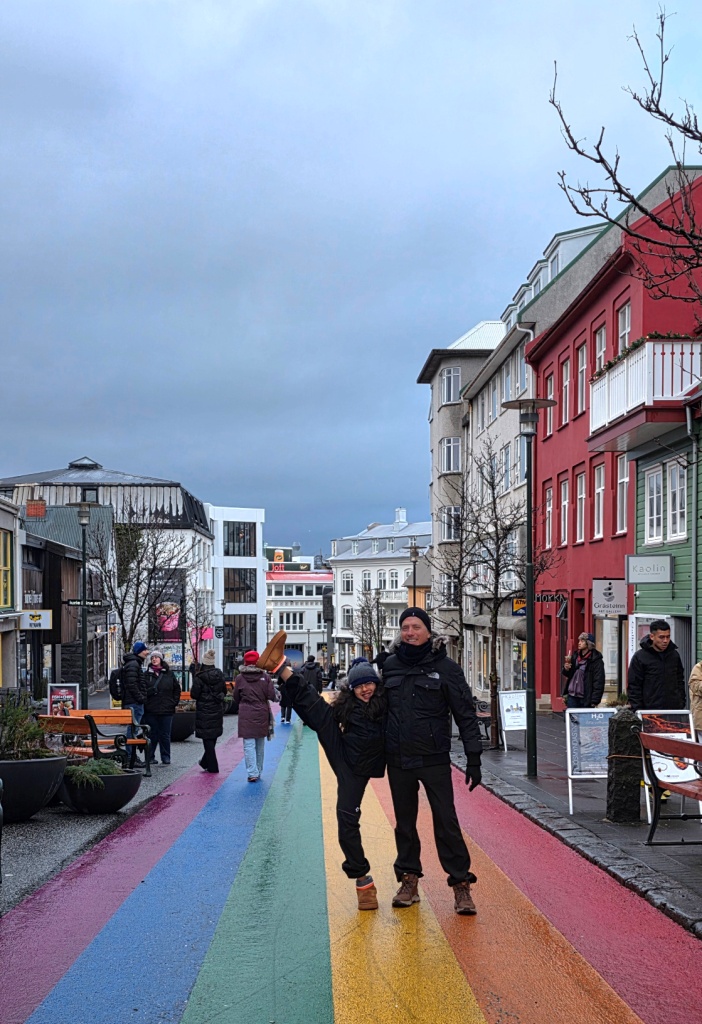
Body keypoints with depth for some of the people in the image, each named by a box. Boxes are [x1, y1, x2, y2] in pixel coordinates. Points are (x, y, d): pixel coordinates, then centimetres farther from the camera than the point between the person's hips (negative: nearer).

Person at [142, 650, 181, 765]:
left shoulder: (169, 674, 8)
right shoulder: (147, 674, 4)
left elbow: (177, 688, 14)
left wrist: (174, 702, 5)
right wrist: (149, 691, -11)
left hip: (166, 709, 1)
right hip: (151, 710, -1)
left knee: (165, 735, 5)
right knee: (152, 735, 1)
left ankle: (166, 757, 12)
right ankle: (150, 757, 10)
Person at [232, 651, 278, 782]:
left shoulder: (240, 678, -2)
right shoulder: (265, 676, -3)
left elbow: (236, 698, 5)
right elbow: (272, 696, -6)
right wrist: (277, 696, 16)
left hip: (246, 715, -2)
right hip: (262, 713, 2)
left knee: (249, 744, -2)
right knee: (260, 744, 15)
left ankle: (252, 773, -12)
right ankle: (258, 772, 23)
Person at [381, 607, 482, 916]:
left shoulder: (445, 667, -5)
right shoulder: (390, 666, 5)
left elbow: (465, 714, -4)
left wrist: (473, 758, -7)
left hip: (434, 760, -3)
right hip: (398, 760, 4)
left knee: (446, 822, -4)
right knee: (404, 822, 12)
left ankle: (461, 884, 4)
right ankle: (409, 880, 23)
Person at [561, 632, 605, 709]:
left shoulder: (596, 660, -9)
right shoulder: (575, 655, 10)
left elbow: (599, 682, -11)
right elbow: (568, 674, 20)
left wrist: (594, 701, -16)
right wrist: (566, 669, -5)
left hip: (586, 699, -6)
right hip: (572, 696, 6)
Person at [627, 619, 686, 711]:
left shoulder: (674, 655, 10)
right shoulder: (639, 657, -3)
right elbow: (633, 687, -4)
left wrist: (682, 703, 11)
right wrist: (638, 710, -10)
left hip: (673, 710, 4)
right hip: (650, 710, -4)